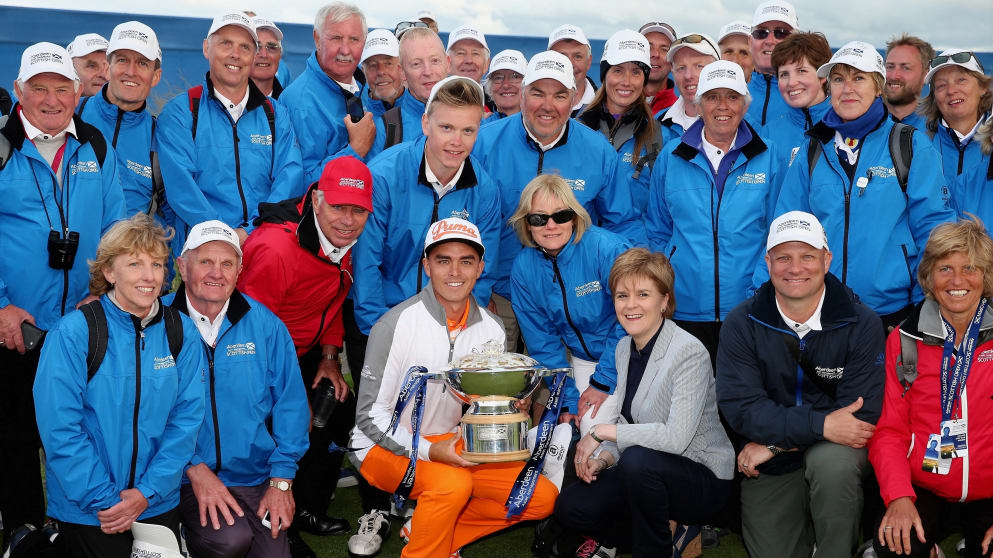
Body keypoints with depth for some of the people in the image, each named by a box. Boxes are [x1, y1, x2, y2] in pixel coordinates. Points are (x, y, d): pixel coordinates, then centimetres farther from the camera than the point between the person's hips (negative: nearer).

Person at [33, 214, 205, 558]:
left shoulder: (182, 333, -1)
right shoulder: (73, 333, -10)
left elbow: (186, 418, -3)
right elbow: (60, 428, -13)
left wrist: (147, 492, -12)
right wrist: (104, 499, -16)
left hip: (158, 503, 3)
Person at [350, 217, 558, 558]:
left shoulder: (492, 329, -1)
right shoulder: (396, 325, -18)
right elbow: (371, 415, -15)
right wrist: (427, 451, -26)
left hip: (452, 444, 6)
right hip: (387, 445, -6)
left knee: (542, 497, -5)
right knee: (452, 483, -35)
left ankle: (432, 530, 3)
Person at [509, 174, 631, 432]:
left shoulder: (606, 248, -23)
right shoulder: (523, 268, -8)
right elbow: (542, 339, 0)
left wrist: (603, 381, -15)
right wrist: (568, 399, -5)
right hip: (582, 359, 4)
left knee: (595, 426, -16)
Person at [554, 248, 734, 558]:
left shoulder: (689, 352, -21)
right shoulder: (625, 348, 4)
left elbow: (676, 437, -30)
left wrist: (603, 432, -22)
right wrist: (605, 457, -9)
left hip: (703, 478, -7)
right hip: (642, 472, 7)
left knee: (638, 459, -35)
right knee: (570, 507, -10)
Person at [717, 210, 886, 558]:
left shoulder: (862, 325, -10)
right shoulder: (741, 324, -7)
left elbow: (861, 415, -16)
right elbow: (739, 407, -16)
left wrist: (774, 444, -19)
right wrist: (820, 425, -27)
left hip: (837, 450, -2)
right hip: (770, 473, 2)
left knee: (831, 460, -34)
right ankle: (803, 529, 30)